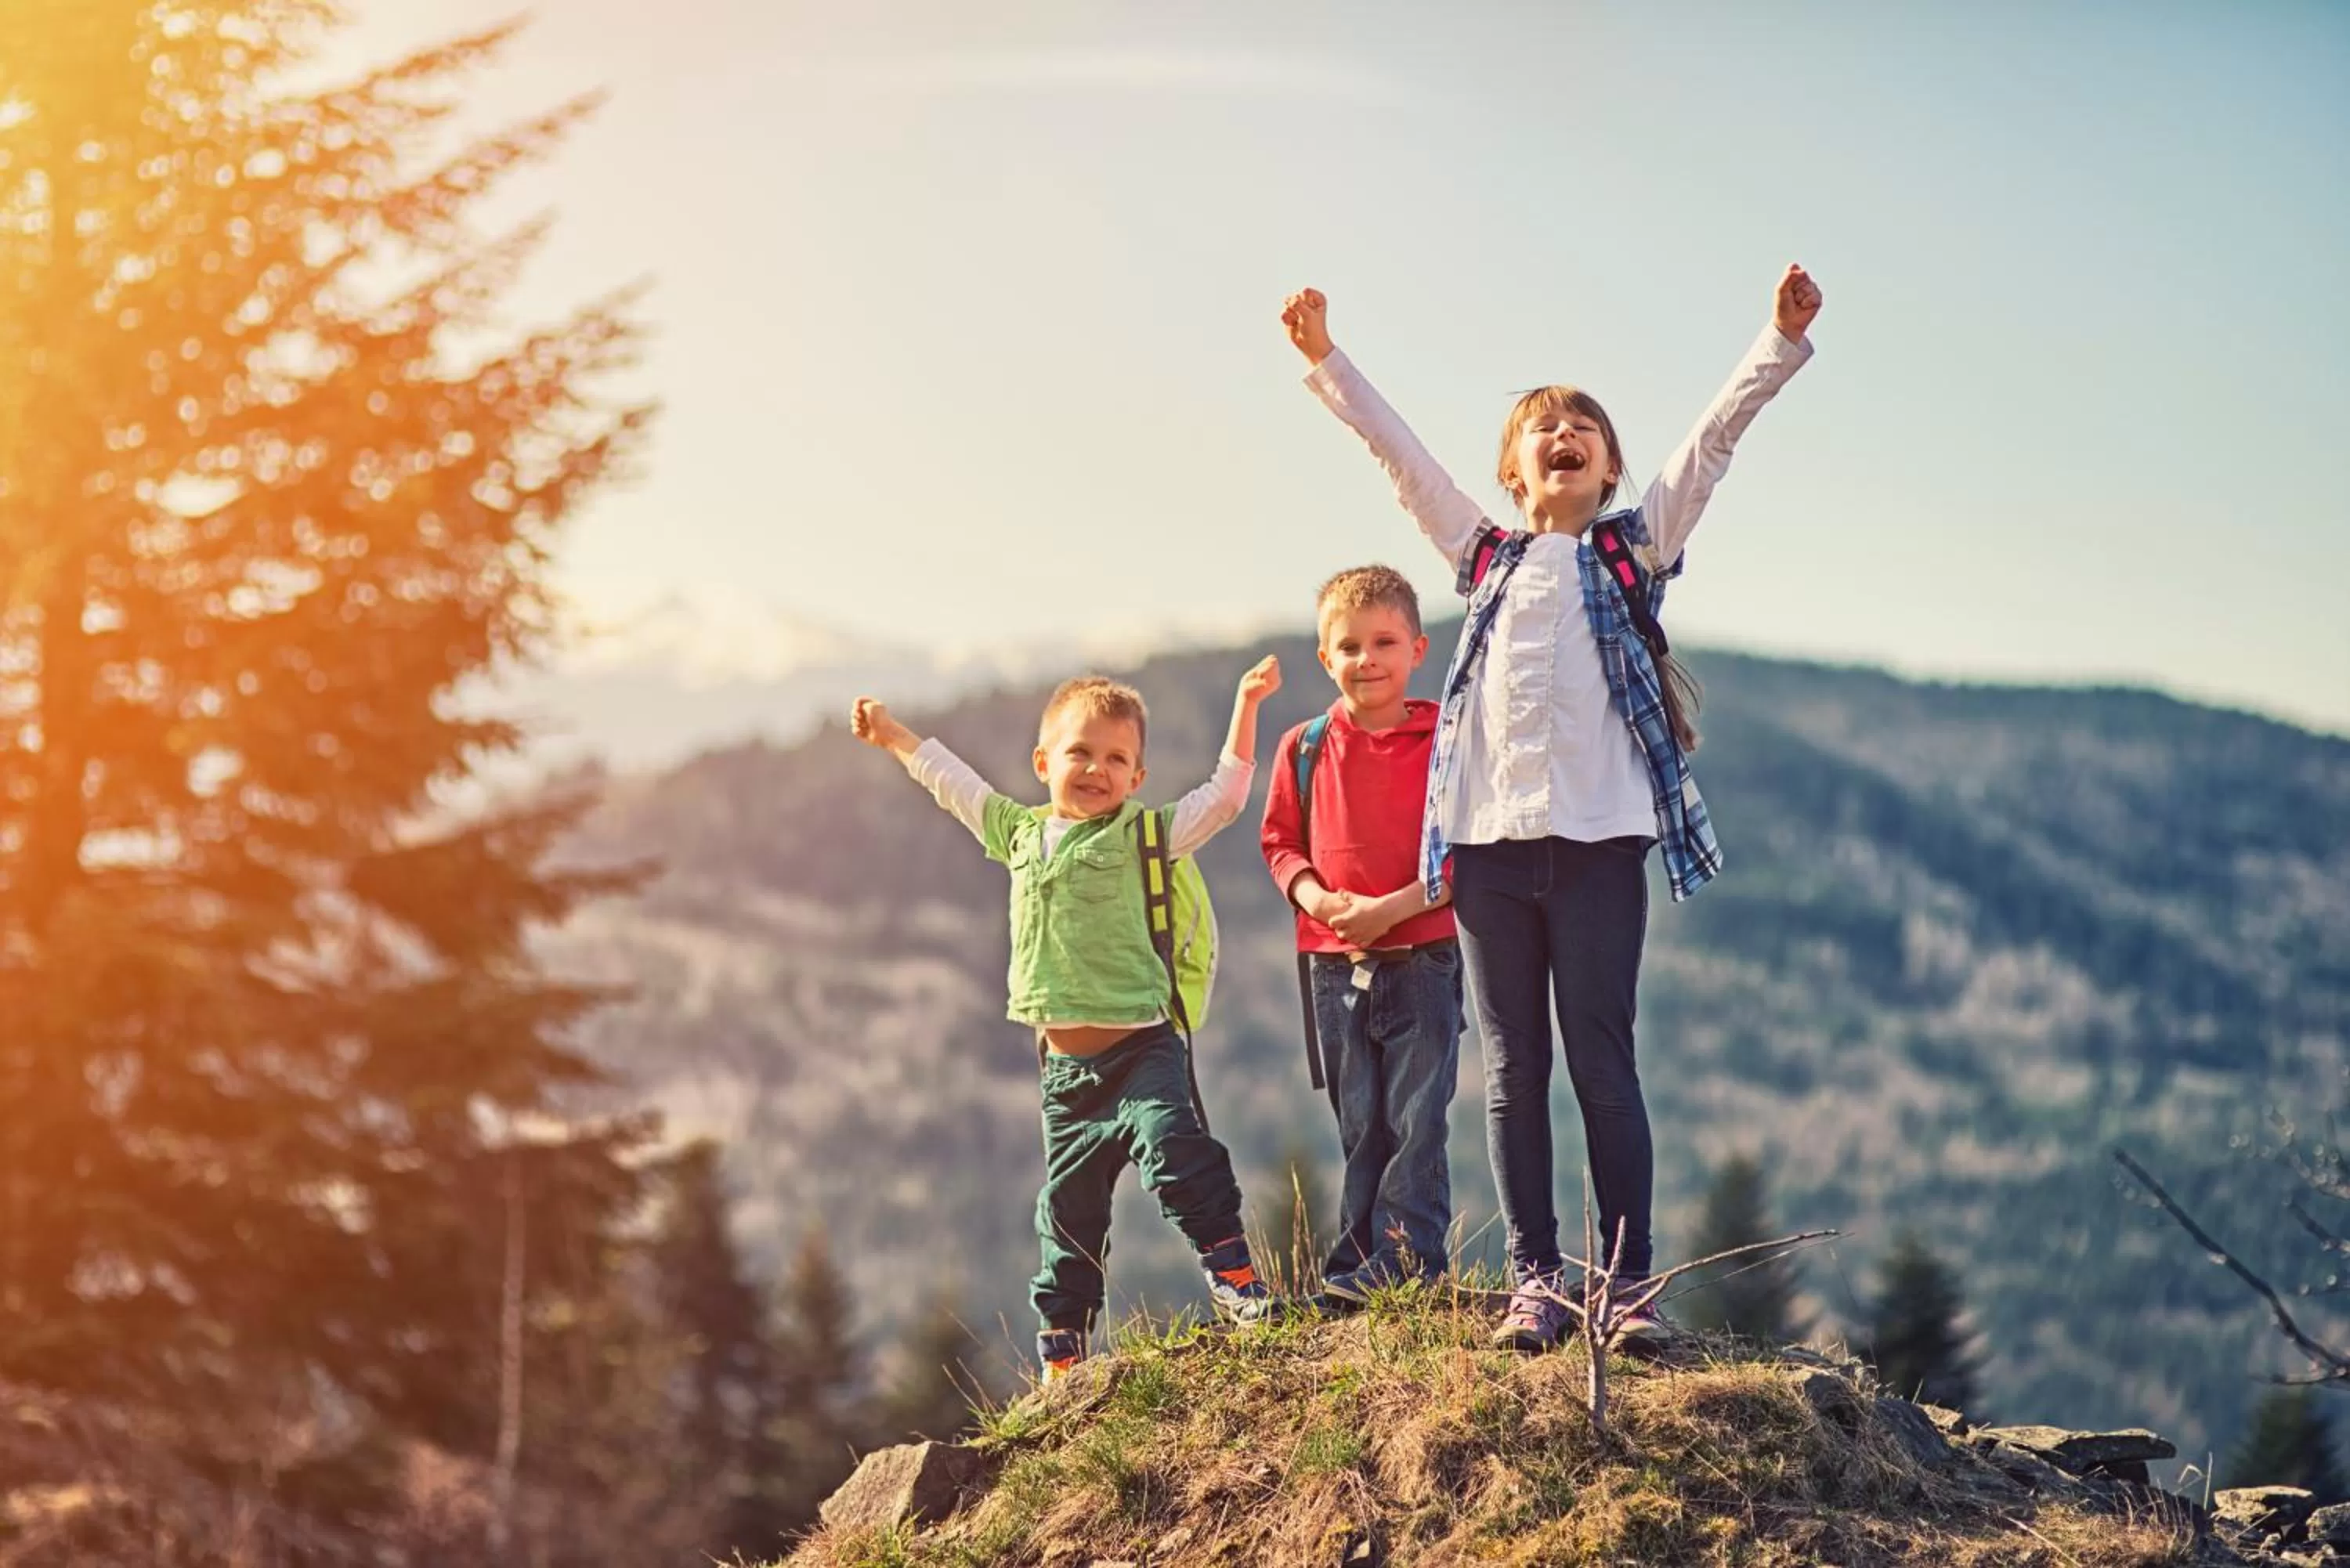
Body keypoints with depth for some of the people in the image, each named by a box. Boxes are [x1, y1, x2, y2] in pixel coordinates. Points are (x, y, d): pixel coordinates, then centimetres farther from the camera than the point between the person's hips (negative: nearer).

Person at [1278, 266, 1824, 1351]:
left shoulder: (1635, 547, 11)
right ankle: (1535, 1279, 8)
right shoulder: (1486, 554, 17)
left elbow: (1714, 438, 3)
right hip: (1489, 835, 3)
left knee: (1602, 1064, -3)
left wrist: (1782, 340, -5)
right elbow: (1396, 450, 19)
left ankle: (1629, 1283, 0)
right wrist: (1326, 362, 18)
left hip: (1598, 835, -2)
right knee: (1512, 1069, 4)